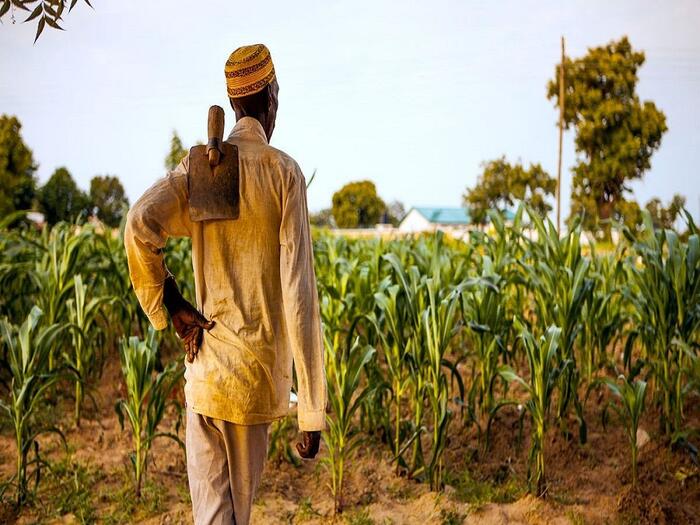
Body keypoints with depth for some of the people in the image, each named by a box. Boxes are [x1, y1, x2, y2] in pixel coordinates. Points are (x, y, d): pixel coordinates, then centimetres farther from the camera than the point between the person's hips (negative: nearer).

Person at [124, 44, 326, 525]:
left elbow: (140, 224, -17)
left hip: (206, 367, 2)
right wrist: (312, 411, -9)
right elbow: (299, 295, -12)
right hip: (257, 373, -2)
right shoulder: (285, 172, -6)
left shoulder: (197, 166, 3)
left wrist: (172, 305, -2)